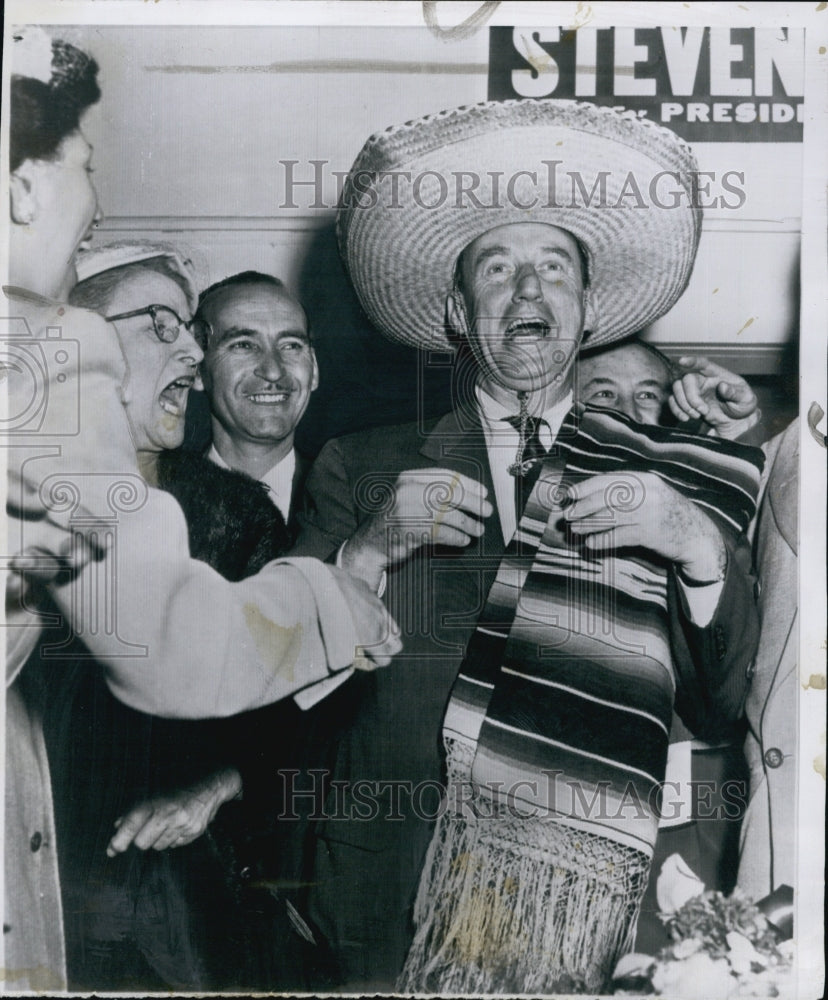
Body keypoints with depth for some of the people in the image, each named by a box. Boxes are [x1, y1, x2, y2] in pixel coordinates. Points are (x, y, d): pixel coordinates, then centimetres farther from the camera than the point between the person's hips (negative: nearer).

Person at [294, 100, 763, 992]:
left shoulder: (661, 479, 3)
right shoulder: (360, 469, 2)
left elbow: (735, 709, -2)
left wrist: (702, 546, -17)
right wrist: (368, 551, -16)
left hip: (600, 915, 1)